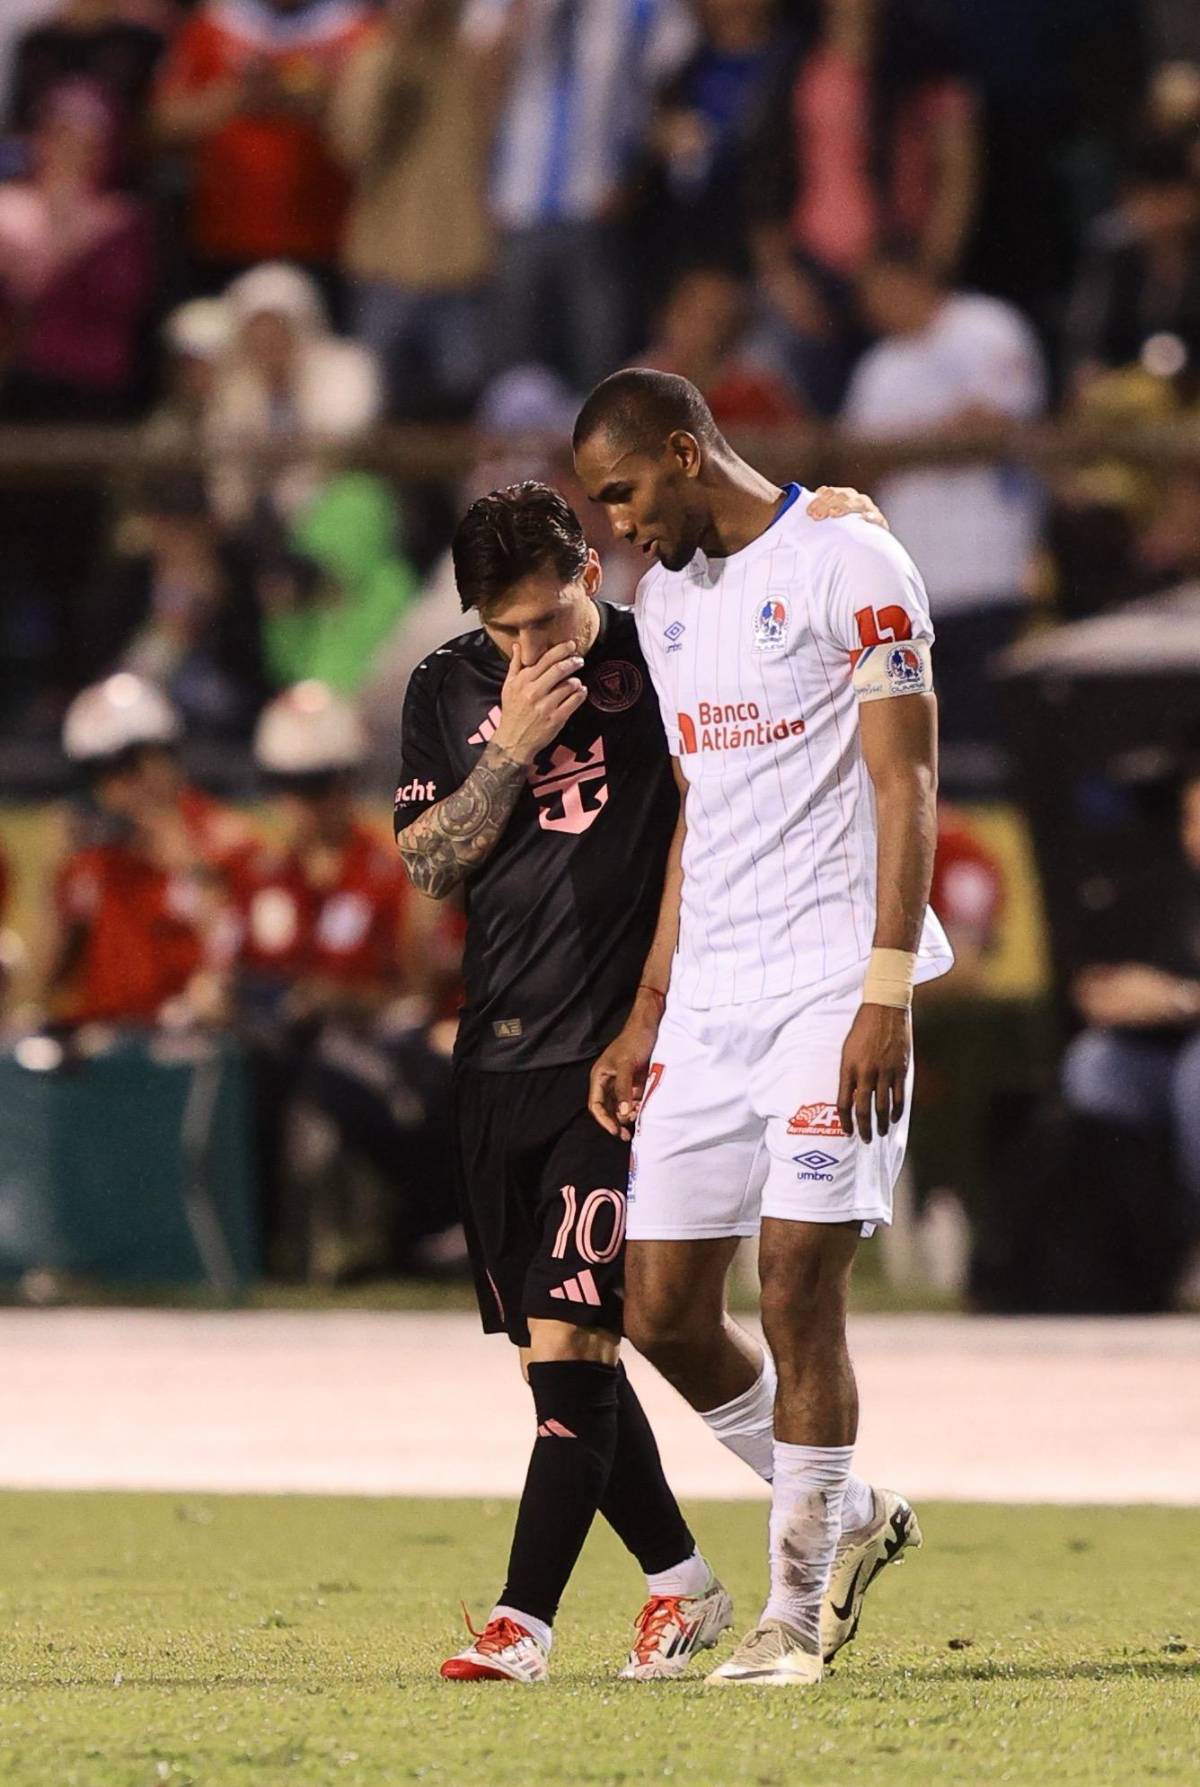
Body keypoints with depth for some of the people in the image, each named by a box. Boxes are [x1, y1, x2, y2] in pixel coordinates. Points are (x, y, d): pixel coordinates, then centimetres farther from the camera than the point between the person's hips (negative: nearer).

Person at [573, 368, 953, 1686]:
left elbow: (905, 784, -10)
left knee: (797, 1290, -10)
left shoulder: (848, 566, -7)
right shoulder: (668, 599, 16)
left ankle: (796, 1608, 0)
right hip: (709, 993, 7)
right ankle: (846, 1519, 23)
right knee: (662, 1306, 3)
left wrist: (885, 995, -17)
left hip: (829, 979, -7)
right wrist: (646, 1016, 18)